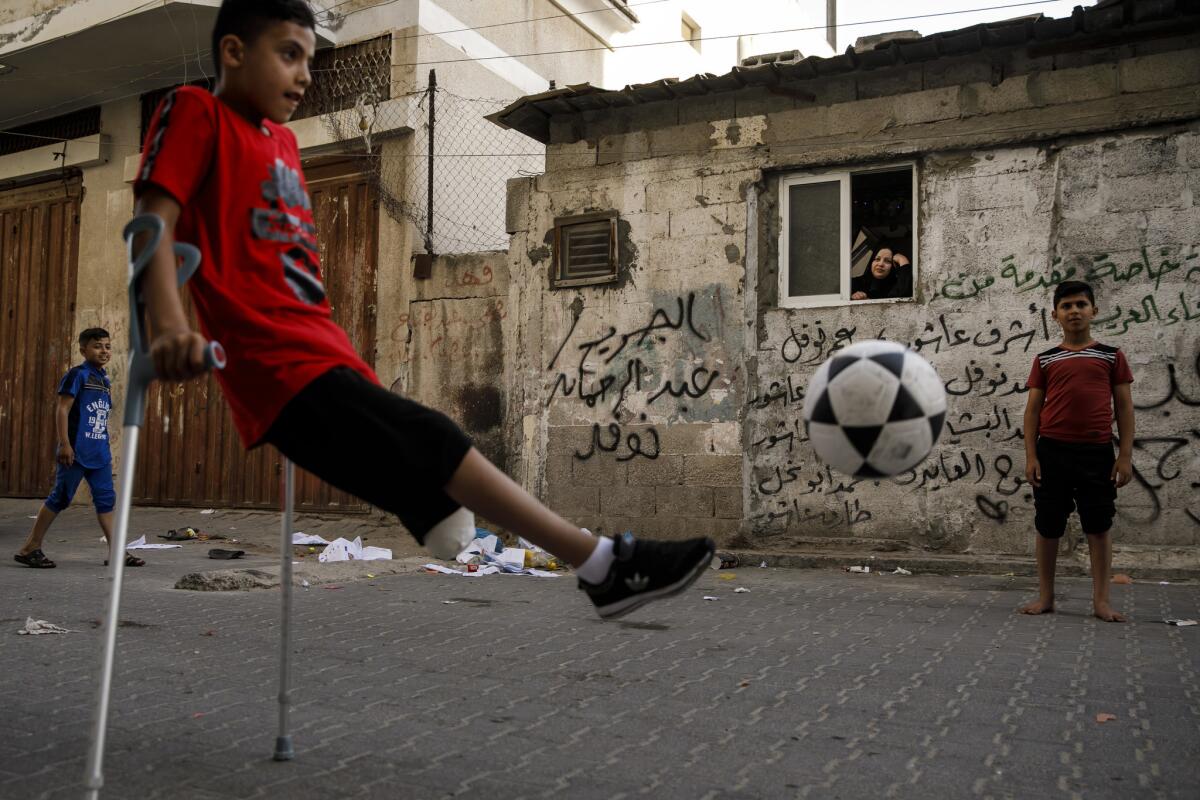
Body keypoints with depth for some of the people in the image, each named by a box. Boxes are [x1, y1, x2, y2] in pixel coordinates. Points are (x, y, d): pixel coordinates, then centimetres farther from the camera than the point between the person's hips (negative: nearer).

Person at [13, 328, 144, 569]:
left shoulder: (105, 380, 15)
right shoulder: (77, 375, -8)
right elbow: (62, 409, -13)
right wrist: (65, 444, -19)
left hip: (99, 453, 8)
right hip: (76, 451, -8)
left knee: (106, 499, 6)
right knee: (60, 498, -1)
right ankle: (29, 548, 9)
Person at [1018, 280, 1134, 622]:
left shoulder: (1111, 356, 7)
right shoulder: (1045, 360, 8)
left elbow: (1124, 407, 5)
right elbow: (1033, 409, 6)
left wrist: (1125, 455, -3)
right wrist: (1031, 456, -2)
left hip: (1097, 453, 0)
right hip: (1052, 452, 1)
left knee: (1099, 526, 4)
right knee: (1048, 526, 5)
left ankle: (1101, 600, 12)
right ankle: (1045, 596, 15)